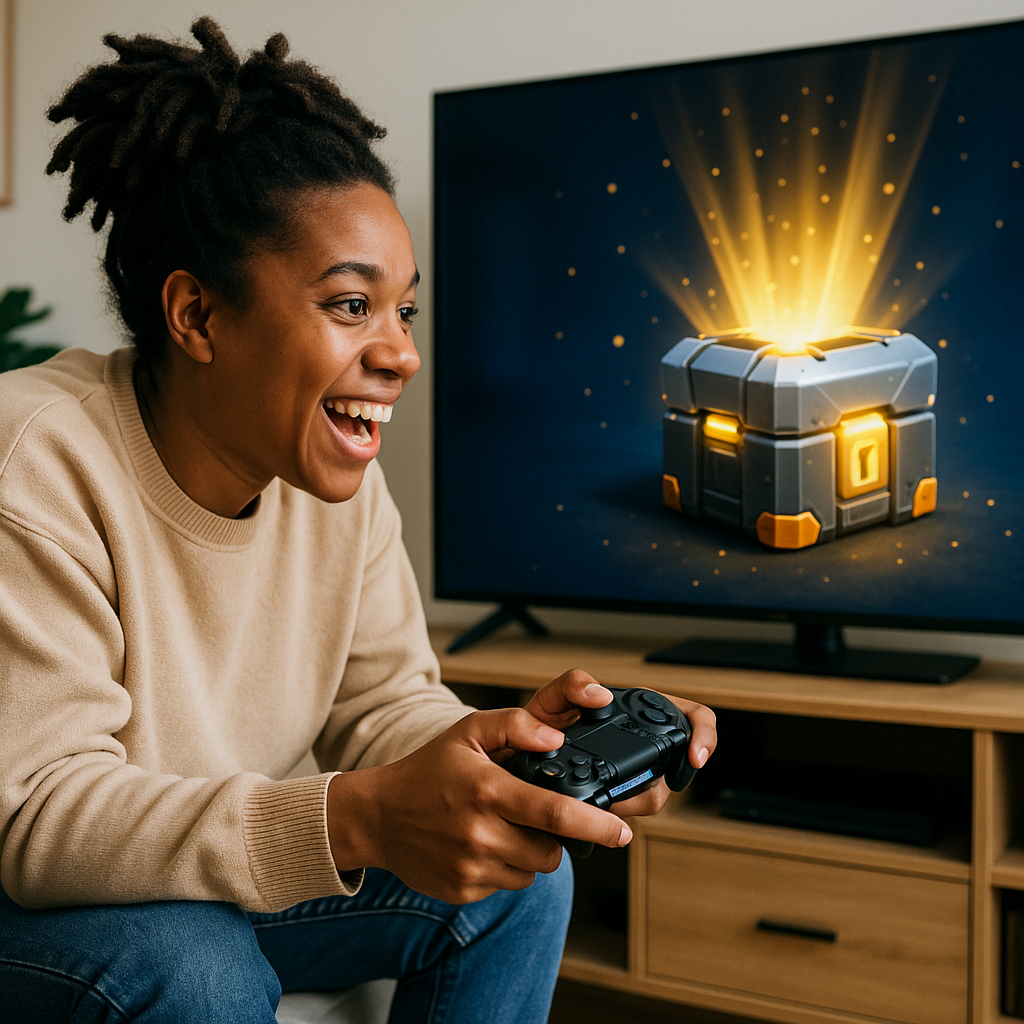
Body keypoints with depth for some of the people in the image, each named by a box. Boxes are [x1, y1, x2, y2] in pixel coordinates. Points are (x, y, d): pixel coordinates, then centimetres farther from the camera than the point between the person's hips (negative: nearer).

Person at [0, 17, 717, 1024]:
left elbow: (380, 704, -3)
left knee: (517, 878, -6)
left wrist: (522, 745, -26)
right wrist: (357, 822, -43)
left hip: (217, 874, 6)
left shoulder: (340, 480, -8)